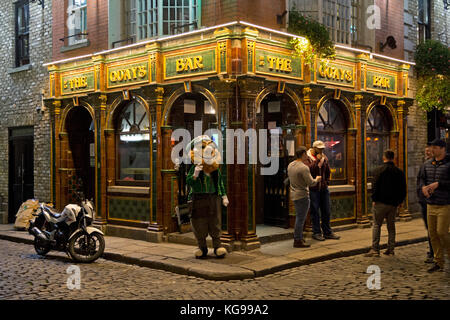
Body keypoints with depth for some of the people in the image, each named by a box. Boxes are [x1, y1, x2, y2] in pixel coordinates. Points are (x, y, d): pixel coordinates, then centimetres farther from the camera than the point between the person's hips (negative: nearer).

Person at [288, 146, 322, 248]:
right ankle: (298, 241, 1)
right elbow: (311, 182, -17)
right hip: (302, 195, -9)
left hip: (294, 194, 9)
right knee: (301, 218, -3)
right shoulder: (304, 168, -20)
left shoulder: (290, 165, 6)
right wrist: (317, 179, 2)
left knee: (300, 217, 18)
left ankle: (299, 237, 26)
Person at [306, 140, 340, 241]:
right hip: (313, 189, -5)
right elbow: (309, 170, -24)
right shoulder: (308, 158, -7)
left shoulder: (324, 157, 10)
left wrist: (326, 182, 12)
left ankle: (327, 232, 18)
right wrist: (317, 160, -23)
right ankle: (316, 232, 10)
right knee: (315, 212, 1)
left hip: (324, 188, 6)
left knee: (326, 211, 9)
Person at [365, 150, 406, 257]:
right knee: (391, 226, 13)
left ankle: (375, 249, -5)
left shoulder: (379, 170, -8)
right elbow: (403, 189, 9)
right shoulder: (399, 172, 6)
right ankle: (390, 250, 15)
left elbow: (375, 186, -12)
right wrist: (400, 201, 16)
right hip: (394, 204, 4)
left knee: (377, 225, 1)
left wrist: (374, 199, -4)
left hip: (381, 203, -4)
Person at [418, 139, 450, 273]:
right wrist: (423, 187, -3)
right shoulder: (427, 164, 11)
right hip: (430, 205, 6)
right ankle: (439, 262, 16)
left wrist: (438, 184, -19)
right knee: (432, 233, 7)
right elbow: (422, 179, 17)